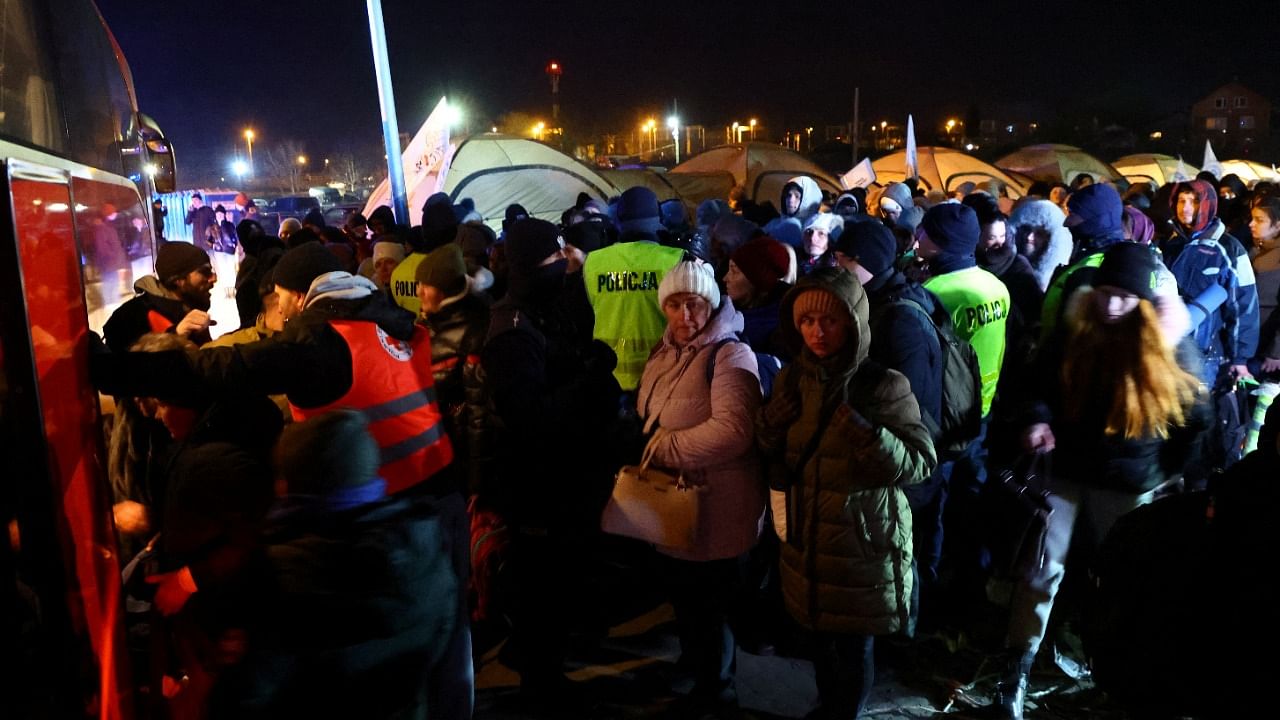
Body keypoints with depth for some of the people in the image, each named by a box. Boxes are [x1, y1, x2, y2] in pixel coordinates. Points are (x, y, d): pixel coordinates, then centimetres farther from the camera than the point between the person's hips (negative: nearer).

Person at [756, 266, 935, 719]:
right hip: (807, 540, 4)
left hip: (865, 544, -4)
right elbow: (778, 473, 7)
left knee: (854, 649, 9)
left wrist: (865, 433, -29)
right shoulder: (792, 381, 1)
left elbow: (919, 464, -15)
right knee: (819, 641, 18)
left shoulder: (883, 385, -13)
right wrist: (768, 431, -13)